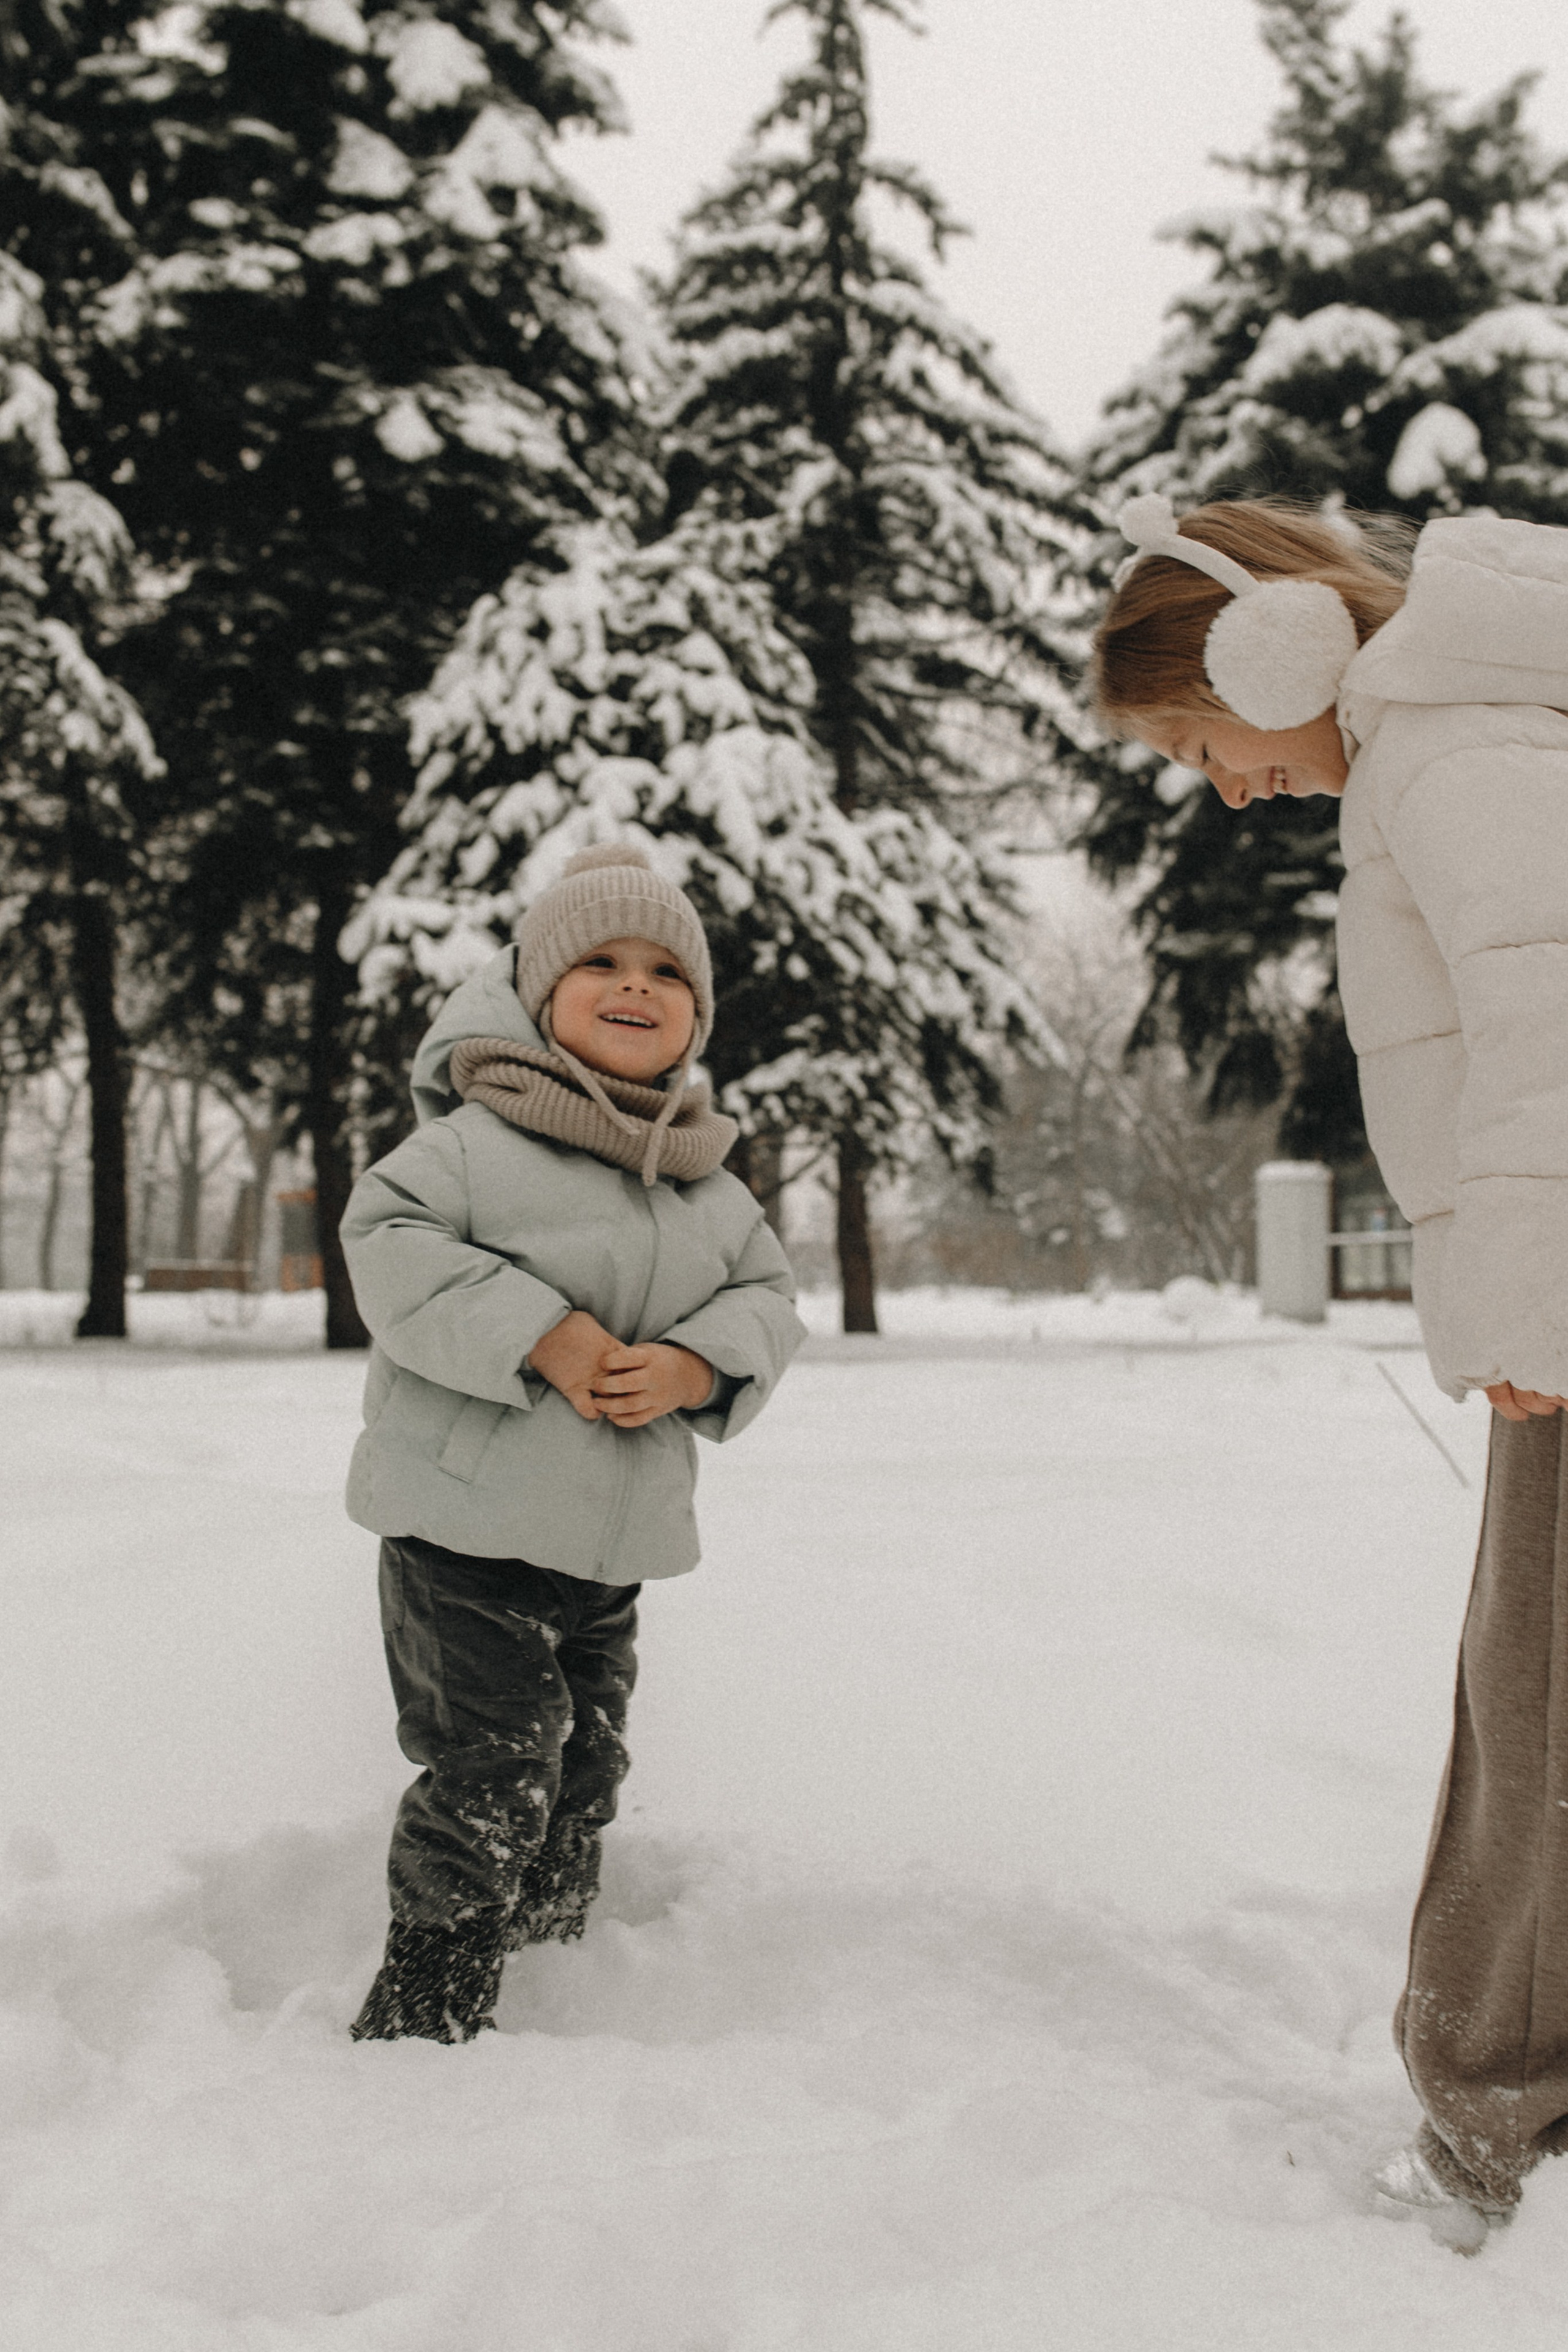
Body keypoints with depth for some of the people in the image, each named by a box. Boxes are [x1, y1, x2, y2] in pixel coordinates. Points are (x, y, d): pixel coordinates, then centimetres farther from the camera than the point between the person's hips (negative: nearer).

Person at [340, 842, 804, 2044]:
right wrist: (540, 1335, -25)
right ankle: (423, 2017, 7)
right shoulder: (481, 1139, -11)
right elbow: (389, 1243, -17)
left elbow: (768, 1298, 10)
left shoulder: (709, 1187, 10)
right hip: (467, 1525, -6)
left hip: (614, 1545, 7)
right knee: (494, 1771, -8)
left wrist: (692, 1367, -12)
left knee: (584, 1774, 16)